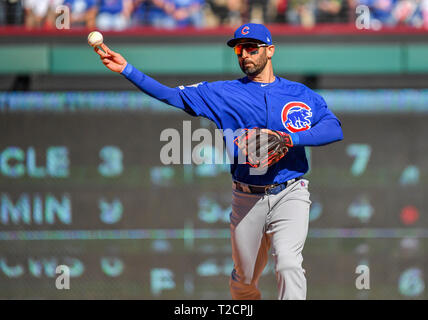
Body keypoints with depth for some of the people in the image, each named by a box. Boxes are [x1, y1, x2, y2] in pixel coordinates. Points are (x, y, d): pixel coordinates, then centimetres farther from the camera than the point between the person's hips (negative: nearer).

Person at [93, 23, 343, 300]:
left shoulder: (301, 94, 6)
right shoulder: (225, 93, 8)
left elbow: (334, 128, -8)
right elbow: (171, 95, 2)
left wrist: (292, 139, -24)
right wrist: (126, 69, -8)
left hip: (289, 194, -2)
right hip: (247, 200, 2)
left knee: (289, 265, -23)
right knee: (244, 280, 10)